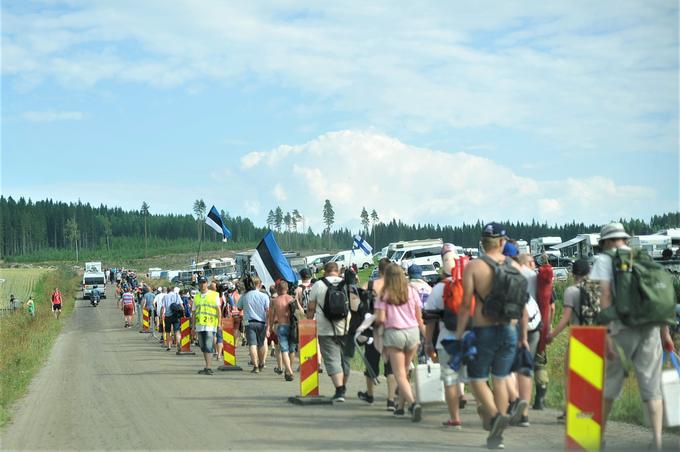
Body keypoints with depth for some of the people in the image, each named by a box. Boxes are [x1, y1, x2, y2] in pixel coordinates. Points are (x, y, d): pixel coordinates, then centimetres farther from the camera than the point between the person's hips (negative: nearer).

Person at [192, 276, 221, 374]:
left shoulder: (214, 295, 3)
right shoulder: (196, 296, 16)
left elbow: (218, 310, 1)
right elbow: (194, 313, 19)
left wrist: (219, 323, -7)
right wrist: (193, 326, 14)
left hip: (210, 325, -5)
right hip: (199, 326, 5)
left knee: (208, 348, -13)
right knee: (203, 348, 9)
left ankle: (208, 368, -16)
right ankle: (208, 367, 16)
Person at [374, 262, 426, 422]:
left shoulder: (384, 295, -3)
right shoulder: (411, 291, 4)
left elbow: (381, 319, -9)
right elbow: (419, 318, 5)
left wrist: (375, 320, 14)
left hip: (394, 333, -3)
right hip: (412, 332, 3)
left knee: (400, 375, -3)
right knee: (405, 372, 19)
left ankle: (413, 403, -24)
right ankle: (401, 405, 24)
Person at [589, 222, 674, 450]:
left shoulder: (604, 259, 3)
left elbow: (605, 295, -9)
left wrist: (606, 333, -13)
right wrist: (665, 332, 19)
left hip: (623, 328, -3)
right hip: (651, 328, 4)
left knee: (609, 384, 10)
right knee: (652, 387, 5)